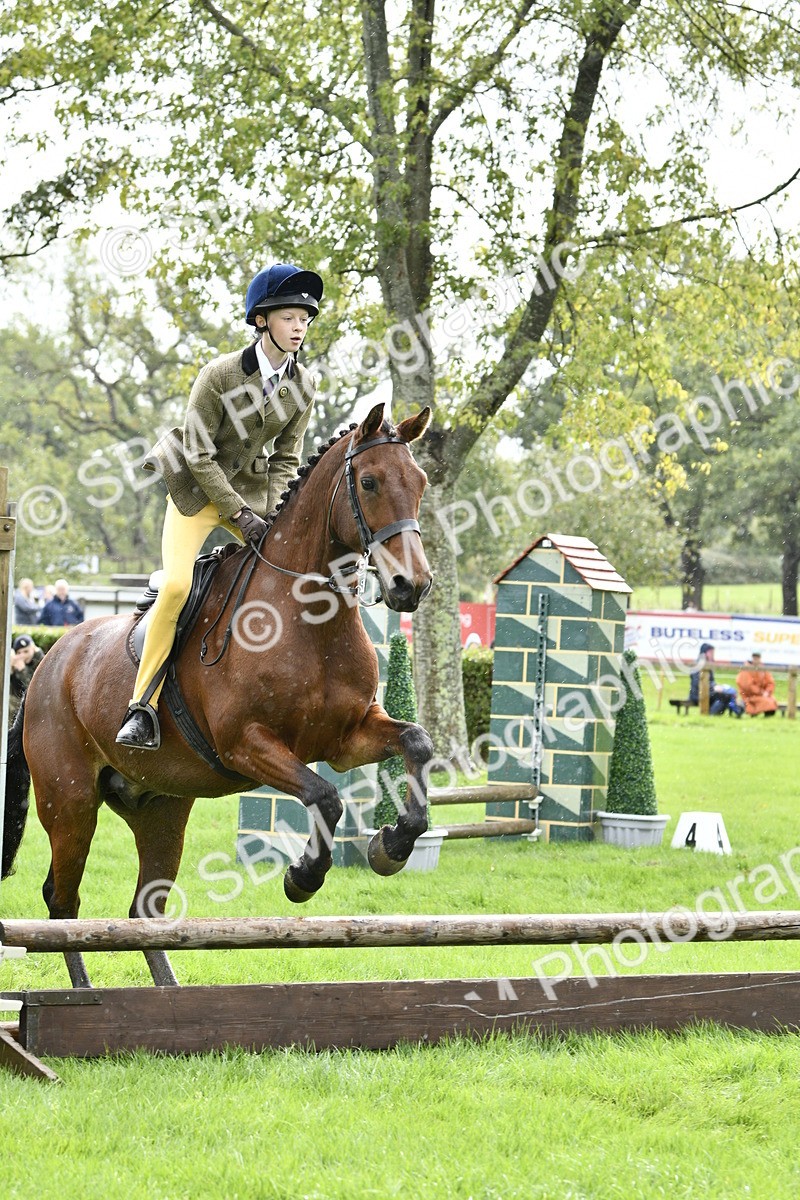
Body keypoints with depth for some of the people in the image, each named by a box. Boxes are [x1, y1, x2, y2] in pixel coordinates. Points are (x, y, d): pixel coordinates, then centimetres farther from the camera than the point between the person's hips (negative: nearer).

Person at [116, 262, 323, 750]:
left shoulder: (304, 384, -4)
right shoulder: (219, 375, -19)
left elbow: (287, 456, 3)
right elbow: (199, 454, -16)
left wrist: (271, 512, -11)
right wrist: (239, 513, -20)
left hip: (252, 487, 5)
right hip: (197, 490, -5)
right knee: (177, 585, -22)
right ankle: (143, 707, -16)